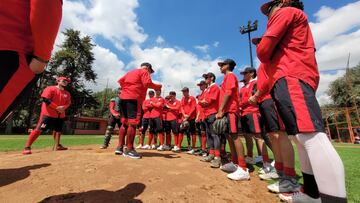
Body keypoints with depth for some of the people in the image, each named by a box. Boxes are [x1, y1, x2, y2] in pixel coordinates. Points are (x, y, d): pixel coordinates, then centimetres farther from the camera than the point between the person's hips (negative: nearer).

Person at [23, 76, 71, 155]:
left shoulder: (67, 93, 14)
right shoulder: (50, 89, -5)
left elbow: (68, 103, 9)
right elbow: (45, 99, -15)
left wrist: (63, 107, -13)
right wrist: (57, 107, -20)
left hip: (60, 115, 7)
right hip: (48, 113, -6)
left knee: (58, 130, 14)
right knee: (39, 129, -9)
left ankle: (57, 146, 27)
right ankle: (27, 147, -1)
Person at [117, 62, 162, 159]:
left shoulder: (130, 72, 28)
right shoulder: (144, 72, 5)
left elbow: (120, 81, 23)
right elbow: (147, 83, -11)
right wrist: (158, 86, 3)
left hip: (122, 97, 9)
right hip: (133, 98, -8)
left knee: (124, 123, 12)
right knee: (133, 123, -10)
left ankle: (120, 147, 15)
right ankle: (129, 150, -9)